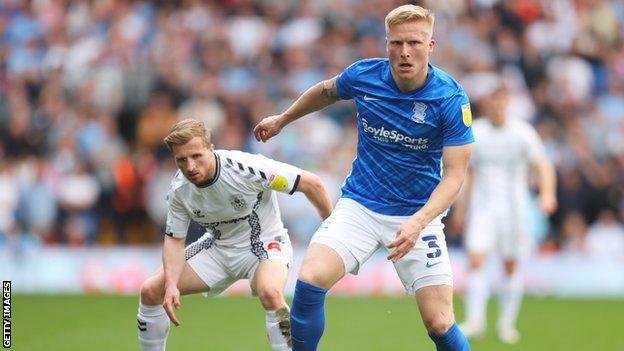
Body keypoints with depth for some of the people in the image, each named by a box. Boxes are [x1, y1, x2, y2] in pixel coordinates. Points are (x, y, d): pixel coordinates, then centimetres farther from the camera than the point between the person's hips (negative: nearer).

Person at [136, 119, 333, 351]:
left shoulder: (245, 167, -30)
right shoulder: (178, 190, -15)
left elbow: (312, 184, -23)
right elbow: (174, 239, -3)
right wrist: (171, 284, -21)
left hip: (264, 242, -5)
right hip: (218, 247, 5)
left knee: (269, 293, -38)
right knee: (150, 291, -3)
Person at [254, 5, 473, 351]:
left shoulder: (451, 98, -16)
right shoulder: (363, 75, -7)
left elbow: (454, 175, -17)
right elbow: (325, 92, 17)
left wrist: (418, 222, -32)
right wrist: (282, 119, 31)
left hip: (418, 214, -2)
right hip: (359, 204, 2)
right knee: (309, 282, -21)